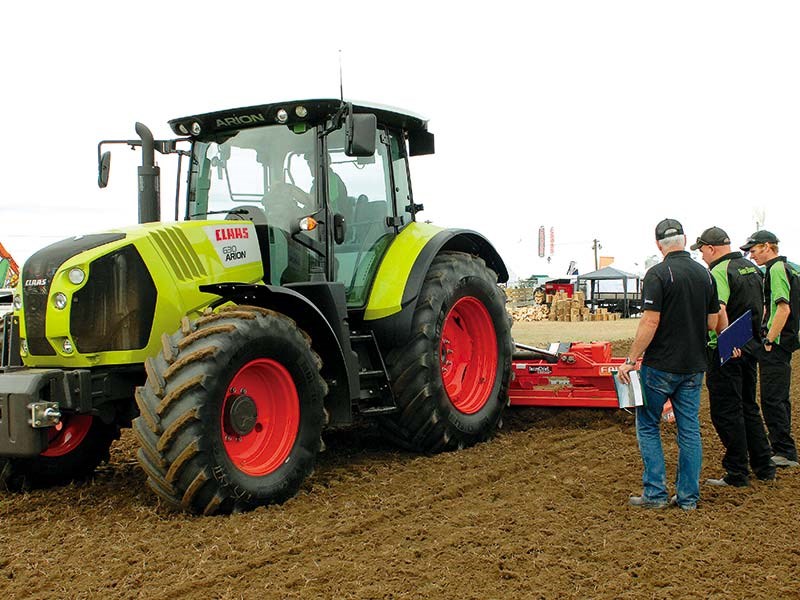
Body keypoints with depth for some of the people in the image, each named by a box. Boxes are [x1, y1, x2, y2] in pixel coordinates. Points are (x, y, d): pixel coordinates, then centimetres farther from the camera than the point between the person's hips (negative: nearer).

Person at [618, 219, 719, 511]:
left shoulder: (658, 274, -13)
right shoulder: (705, 275, 6)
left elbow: (650, 323, -18)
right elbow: (713, 323, 10)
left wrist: (630, 360, -13)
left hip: (661, 366, -5)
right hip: (694, 366, 6)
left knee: (648, 426, 7)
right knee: (689, 429, 9)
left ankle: (655, 492, 4)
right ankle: (688, 497, 13)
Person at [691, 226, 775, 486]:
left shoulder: (720, 272, -16)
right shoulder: (752, 268, 12)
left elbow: (718, 311, -32)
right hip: (750, 348, 9)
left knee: (726, 411, 0)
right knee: (748, 406, 19)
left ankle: (737, 473, 6)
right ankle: (764, 466, 25)